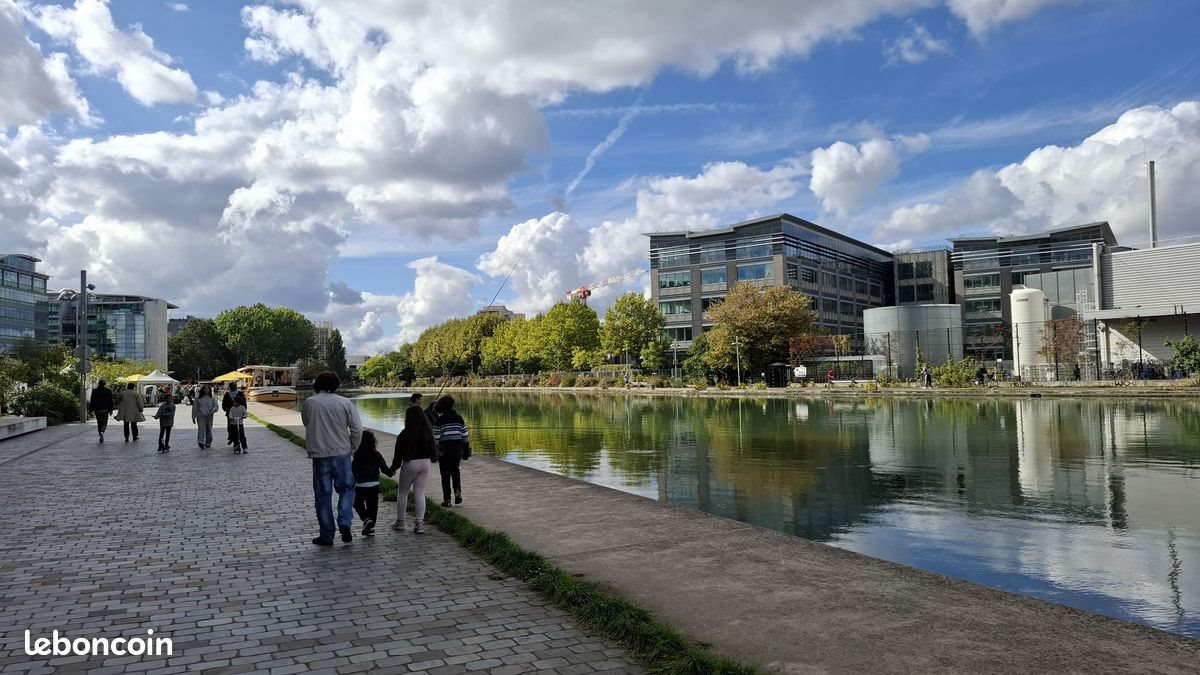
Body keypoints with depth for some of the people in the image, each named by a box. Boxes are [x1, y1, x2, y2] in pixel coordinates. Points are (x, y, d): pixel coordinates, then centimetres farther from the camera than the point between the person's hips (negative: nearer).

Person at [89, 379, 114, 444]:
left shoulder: (94, 391, 0)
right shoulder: (108, 391, -3)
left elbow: (92, 401, -1)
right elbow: (110, 401, -1)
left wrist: (91, 410, 3)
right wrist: (111, 410, 5)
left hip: (97, 409, 2)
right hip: (105, 410, -2)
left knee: (99, 423, 13)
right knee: (104, 423, 4)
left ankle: (101, 438, 14)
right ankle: (102, 432, -27)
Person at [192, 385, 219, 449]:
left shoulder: (211, 398, 10)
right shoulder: (198, 398, 6)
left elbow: (216, 406, 9)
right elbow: (194, 407, 9)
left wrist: (213, 410, -13)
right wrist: (193, 417, 7)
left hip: (209, 416, 2)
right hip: (200, 415, -2)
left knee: (209, 430, 8)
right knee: (201, 429, -17)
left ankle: (208, 443, 19)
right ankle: (200, 442, -29)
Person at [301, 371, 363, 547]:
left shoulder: (309, 403, -4)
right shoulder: (344, 402, -4)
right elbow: (357, 428, -6)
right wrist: (351, 448, 8)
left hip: (319, 455, 0)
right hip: (342, 454, 0)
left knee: (323, 495, 9)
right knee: (346, 489, 16)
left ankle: (327, 536, 13)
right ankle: (344, 523, -3)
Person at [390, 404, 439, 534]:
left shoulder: (404, 435, -14)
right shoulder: (428, 432, -2)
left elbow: (398, 455, -8)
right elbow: (433, 448, 6)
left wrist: (392, 469, 5)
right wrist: (431, 460, 24)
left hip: (410, 464, -4)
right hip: (425, 463, 4)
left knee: (402, 493, 13)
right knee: (420, 494, 7)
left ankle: (400, 522, 20)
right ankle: (419, 524, 5)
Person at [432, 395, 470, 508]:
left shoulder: (440, 420, -10)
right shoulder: (459, 418, 1)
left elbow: (436, 437, -9)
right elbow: (465, 434, 4)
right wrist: (466, 449, 13)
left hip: (444, 448, -3)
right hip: (457, 447, 3)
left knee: (445, 473, 6)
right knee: (455, 470, 21)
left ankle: (447, 499, 8)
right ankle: (457, 490, 0)